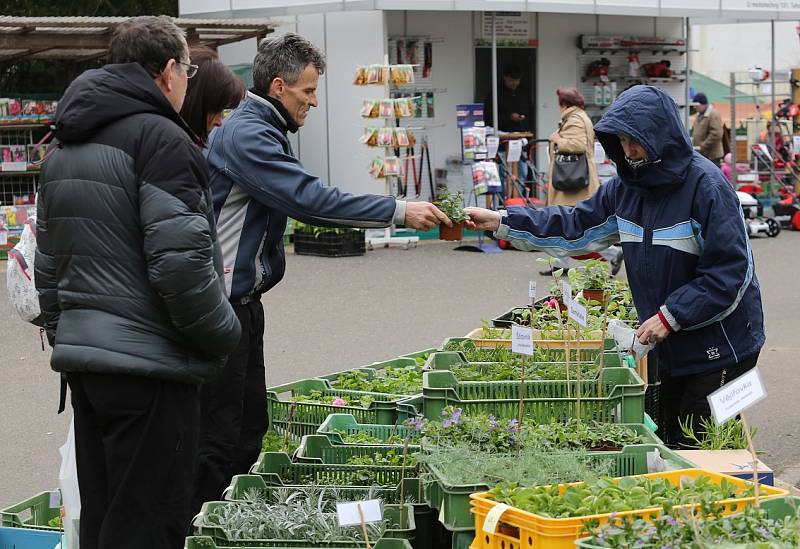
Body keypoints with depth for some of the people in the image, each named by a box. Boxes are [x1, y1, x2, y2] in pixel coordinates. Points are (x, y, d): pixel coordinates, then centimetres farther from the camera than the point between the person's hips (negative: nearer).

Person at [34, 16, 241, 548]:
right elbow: (180, 260, -21)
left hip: (82, 362, 9)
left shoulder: (65, 148, 16)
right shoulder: (160, 137, -13)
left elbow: (48, 267, 19)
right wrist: (223, 335, -8)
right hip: (149, 365, -9)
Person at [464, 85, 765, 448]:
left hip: (720, 349, -7)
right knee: (670, 443, 13)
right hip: (672, 345, 7)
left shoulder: (705, 185, -19)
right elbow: (576, 228, 11)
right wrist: (501, 223, 4)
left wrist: (670, 316, -21)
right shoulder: (626, 187, 5)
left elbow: (730, 272, -20)